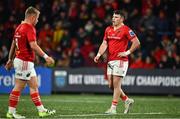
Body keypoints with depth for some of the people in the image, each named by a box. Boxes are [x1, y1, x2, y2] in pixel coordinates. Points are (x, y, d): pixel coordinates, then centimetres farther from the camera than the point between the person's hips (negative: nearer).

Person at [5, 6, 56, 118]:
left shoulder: (20, 27, 14)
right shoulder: (29, 28, -14)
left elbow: (13, 44, 19)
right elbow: (33, 45, -26)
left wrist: (10, 60, 25)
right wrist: (46, 56, -27)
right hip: (25, 62, -10)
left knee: (34, 86, 9)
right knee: (18, 87, -3)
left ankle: (42, 110, 9)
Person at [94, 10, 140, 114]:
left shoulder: (126, 30, -7)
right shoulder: (108, 29, 14)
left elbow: (137, 43, -9)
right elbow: (104, 44, 15)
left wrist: (127, 52, -12)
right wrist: (99, 55, 0)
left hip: (120, 61, -8)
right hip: (110, 61, 8)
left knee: (116, 85, -7)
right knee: (111, 85, 8)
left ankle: (113, 108, -3)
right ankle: (127, 100, 24)